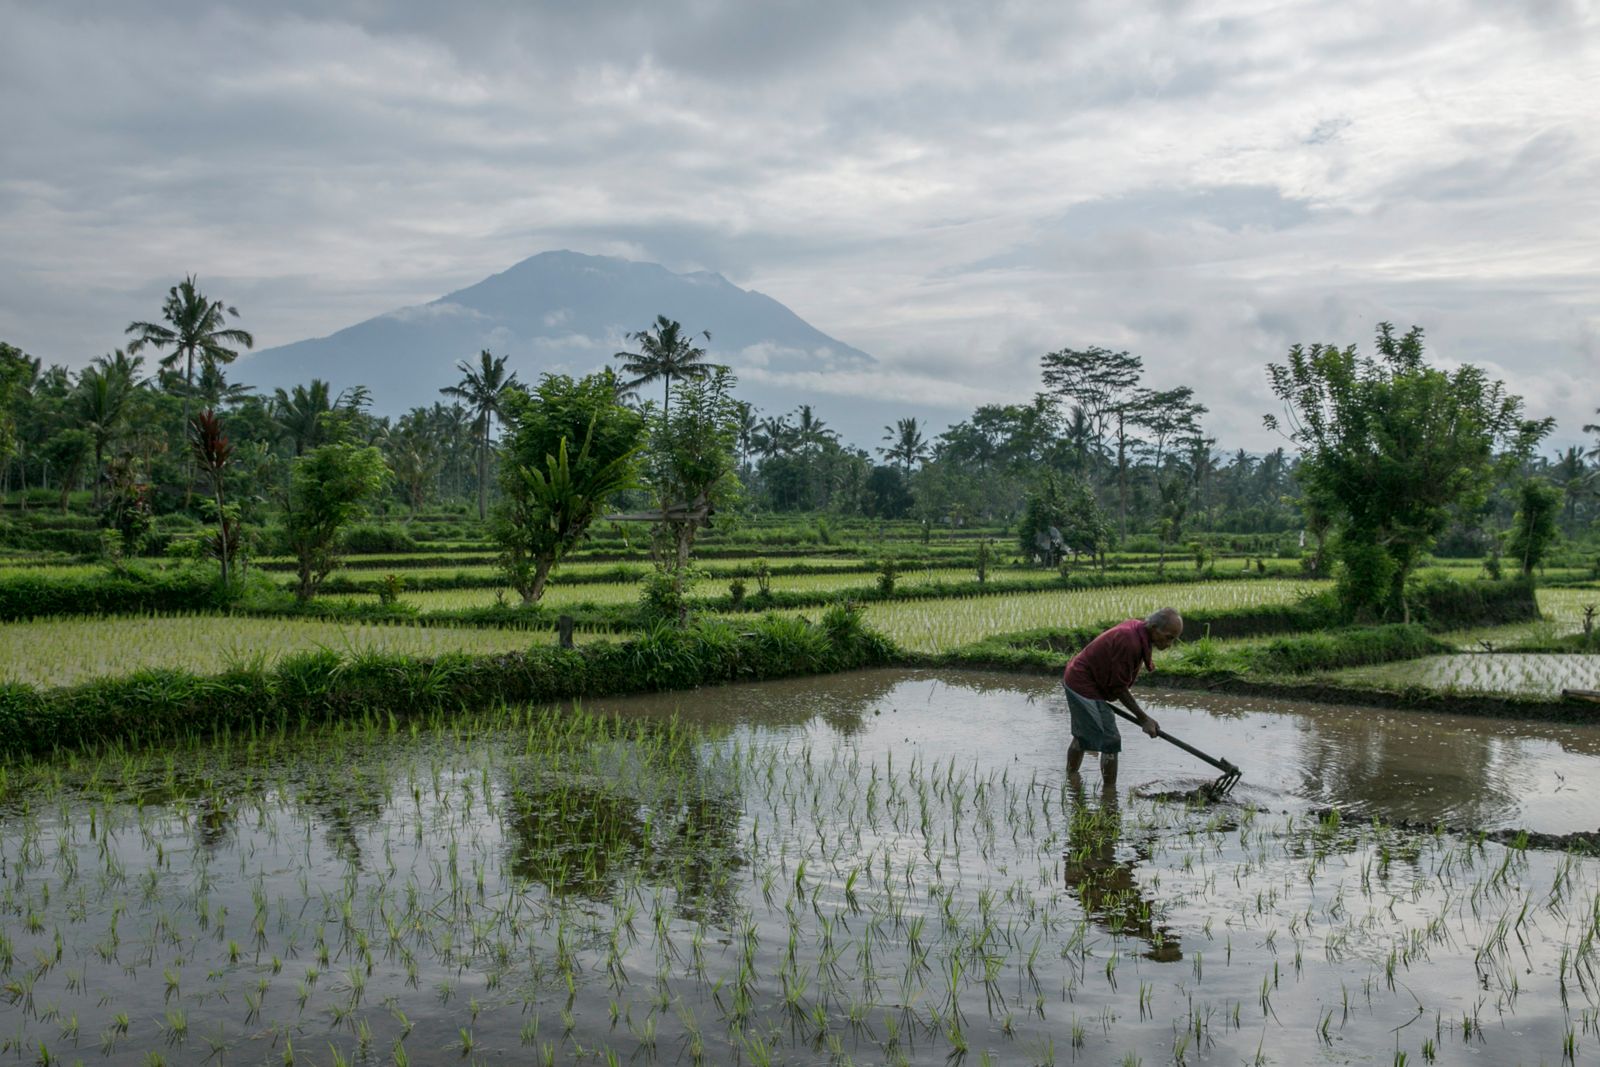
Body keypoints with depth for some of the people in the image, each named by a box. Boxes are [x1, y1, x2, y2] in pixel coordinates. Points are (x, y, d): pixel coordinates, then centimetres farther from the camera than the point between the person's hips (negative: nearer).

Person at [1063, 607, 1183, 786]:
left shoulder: (1136, 628, 1)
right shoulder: (1130, 642, -29)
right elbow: (1119, 688, -21)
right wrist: (1143, 719, -14)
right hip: (1086, 688, -10)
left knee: (1082, 736, 24)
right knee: (1110, 741, -5)